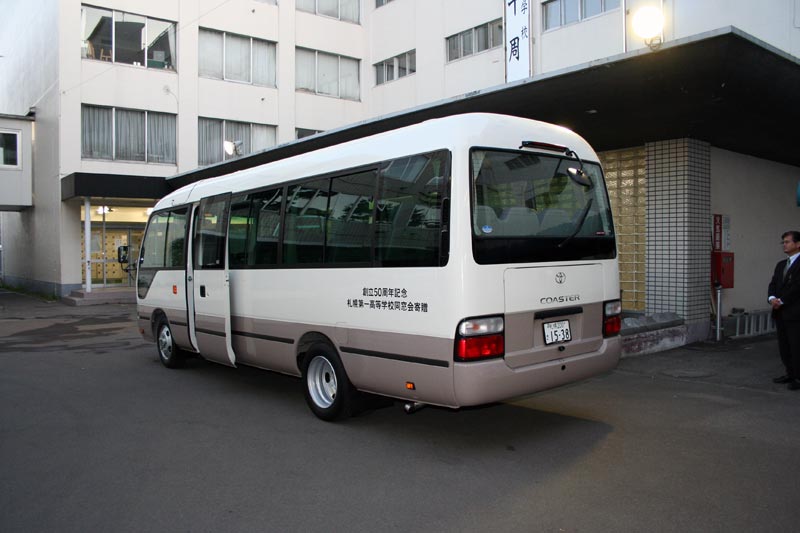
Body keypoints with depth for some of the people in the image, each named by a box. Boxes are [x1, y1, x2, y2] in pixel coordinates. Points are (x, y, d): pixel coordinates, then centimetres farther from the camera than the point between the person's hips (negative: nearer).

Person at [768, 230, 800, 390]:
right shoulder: (780, 265, 17)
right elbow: (773, 284, 12)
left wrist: (781, 301, -13)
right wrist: (772, 298, -7)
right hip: (780, 312, 8)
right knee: (784, 346, 12)